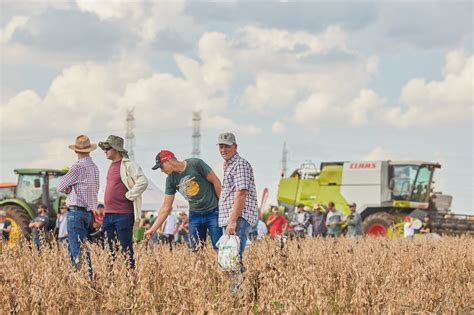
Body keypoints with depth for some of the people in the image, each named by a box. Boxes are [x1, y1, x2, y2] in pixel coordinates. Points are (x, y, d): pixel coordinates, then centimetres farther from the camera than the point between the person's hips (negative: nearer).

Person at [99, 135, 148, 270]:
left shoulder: (128, 165, -10)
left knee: (126, 249, -5)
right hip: (108, 214, 8)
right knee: (109, 249, 9)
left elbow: (143, 182, -20)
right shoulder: (111, 165, 17)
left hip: (123, 214, -8)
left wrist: (129, 195, -13)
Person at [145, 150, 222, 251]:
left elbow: (216, 182, -7)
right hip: (195, 214, 5)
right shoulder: (171, 179, 4)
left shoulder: (195, 164, -11)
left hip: (213, 212, -5)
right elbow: (166, 206, 7)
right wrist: (153, 229, 3)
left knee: (218, 248, -10)